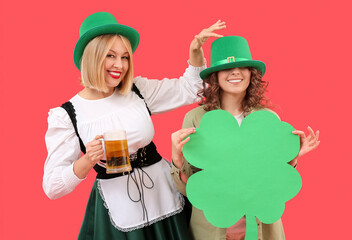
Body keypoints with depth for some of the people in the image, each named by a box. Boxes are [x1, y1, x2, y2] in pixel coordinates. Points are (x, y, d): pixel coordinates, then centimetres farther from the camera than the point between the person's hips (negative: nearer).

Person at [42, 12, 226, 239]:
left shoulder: (139, 90, 0)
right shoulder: (65, 115, -10)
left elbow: (188, 88, 9)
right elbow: (52, 187, -11)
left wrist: (195, 50, -6)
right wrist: (87, 161, -28)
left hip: (163, 192, 4)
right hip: (116, 209, -3)